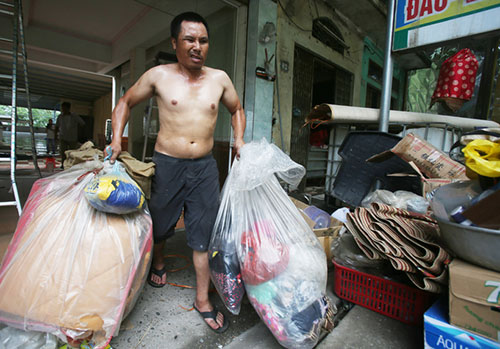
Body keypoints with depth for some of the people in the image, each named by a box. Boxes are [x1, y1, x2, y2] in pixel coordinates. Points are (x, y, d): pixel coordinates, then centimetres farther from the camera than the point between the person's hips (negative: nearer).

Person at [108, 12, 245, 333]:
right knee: (160, 227, 17)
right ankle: (158, 263, 52)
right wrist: (117, 138, -1)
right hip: (167, 164, 0)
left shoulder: (219, 78, 5)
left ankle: (203, 300, 23)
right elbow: (126, 103, 12)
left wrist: (239, 139, 6)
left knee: (203, 237, 4)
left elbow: (237, 109, 21)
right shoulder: (159, 76, -1)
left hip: (205, 167, 1)